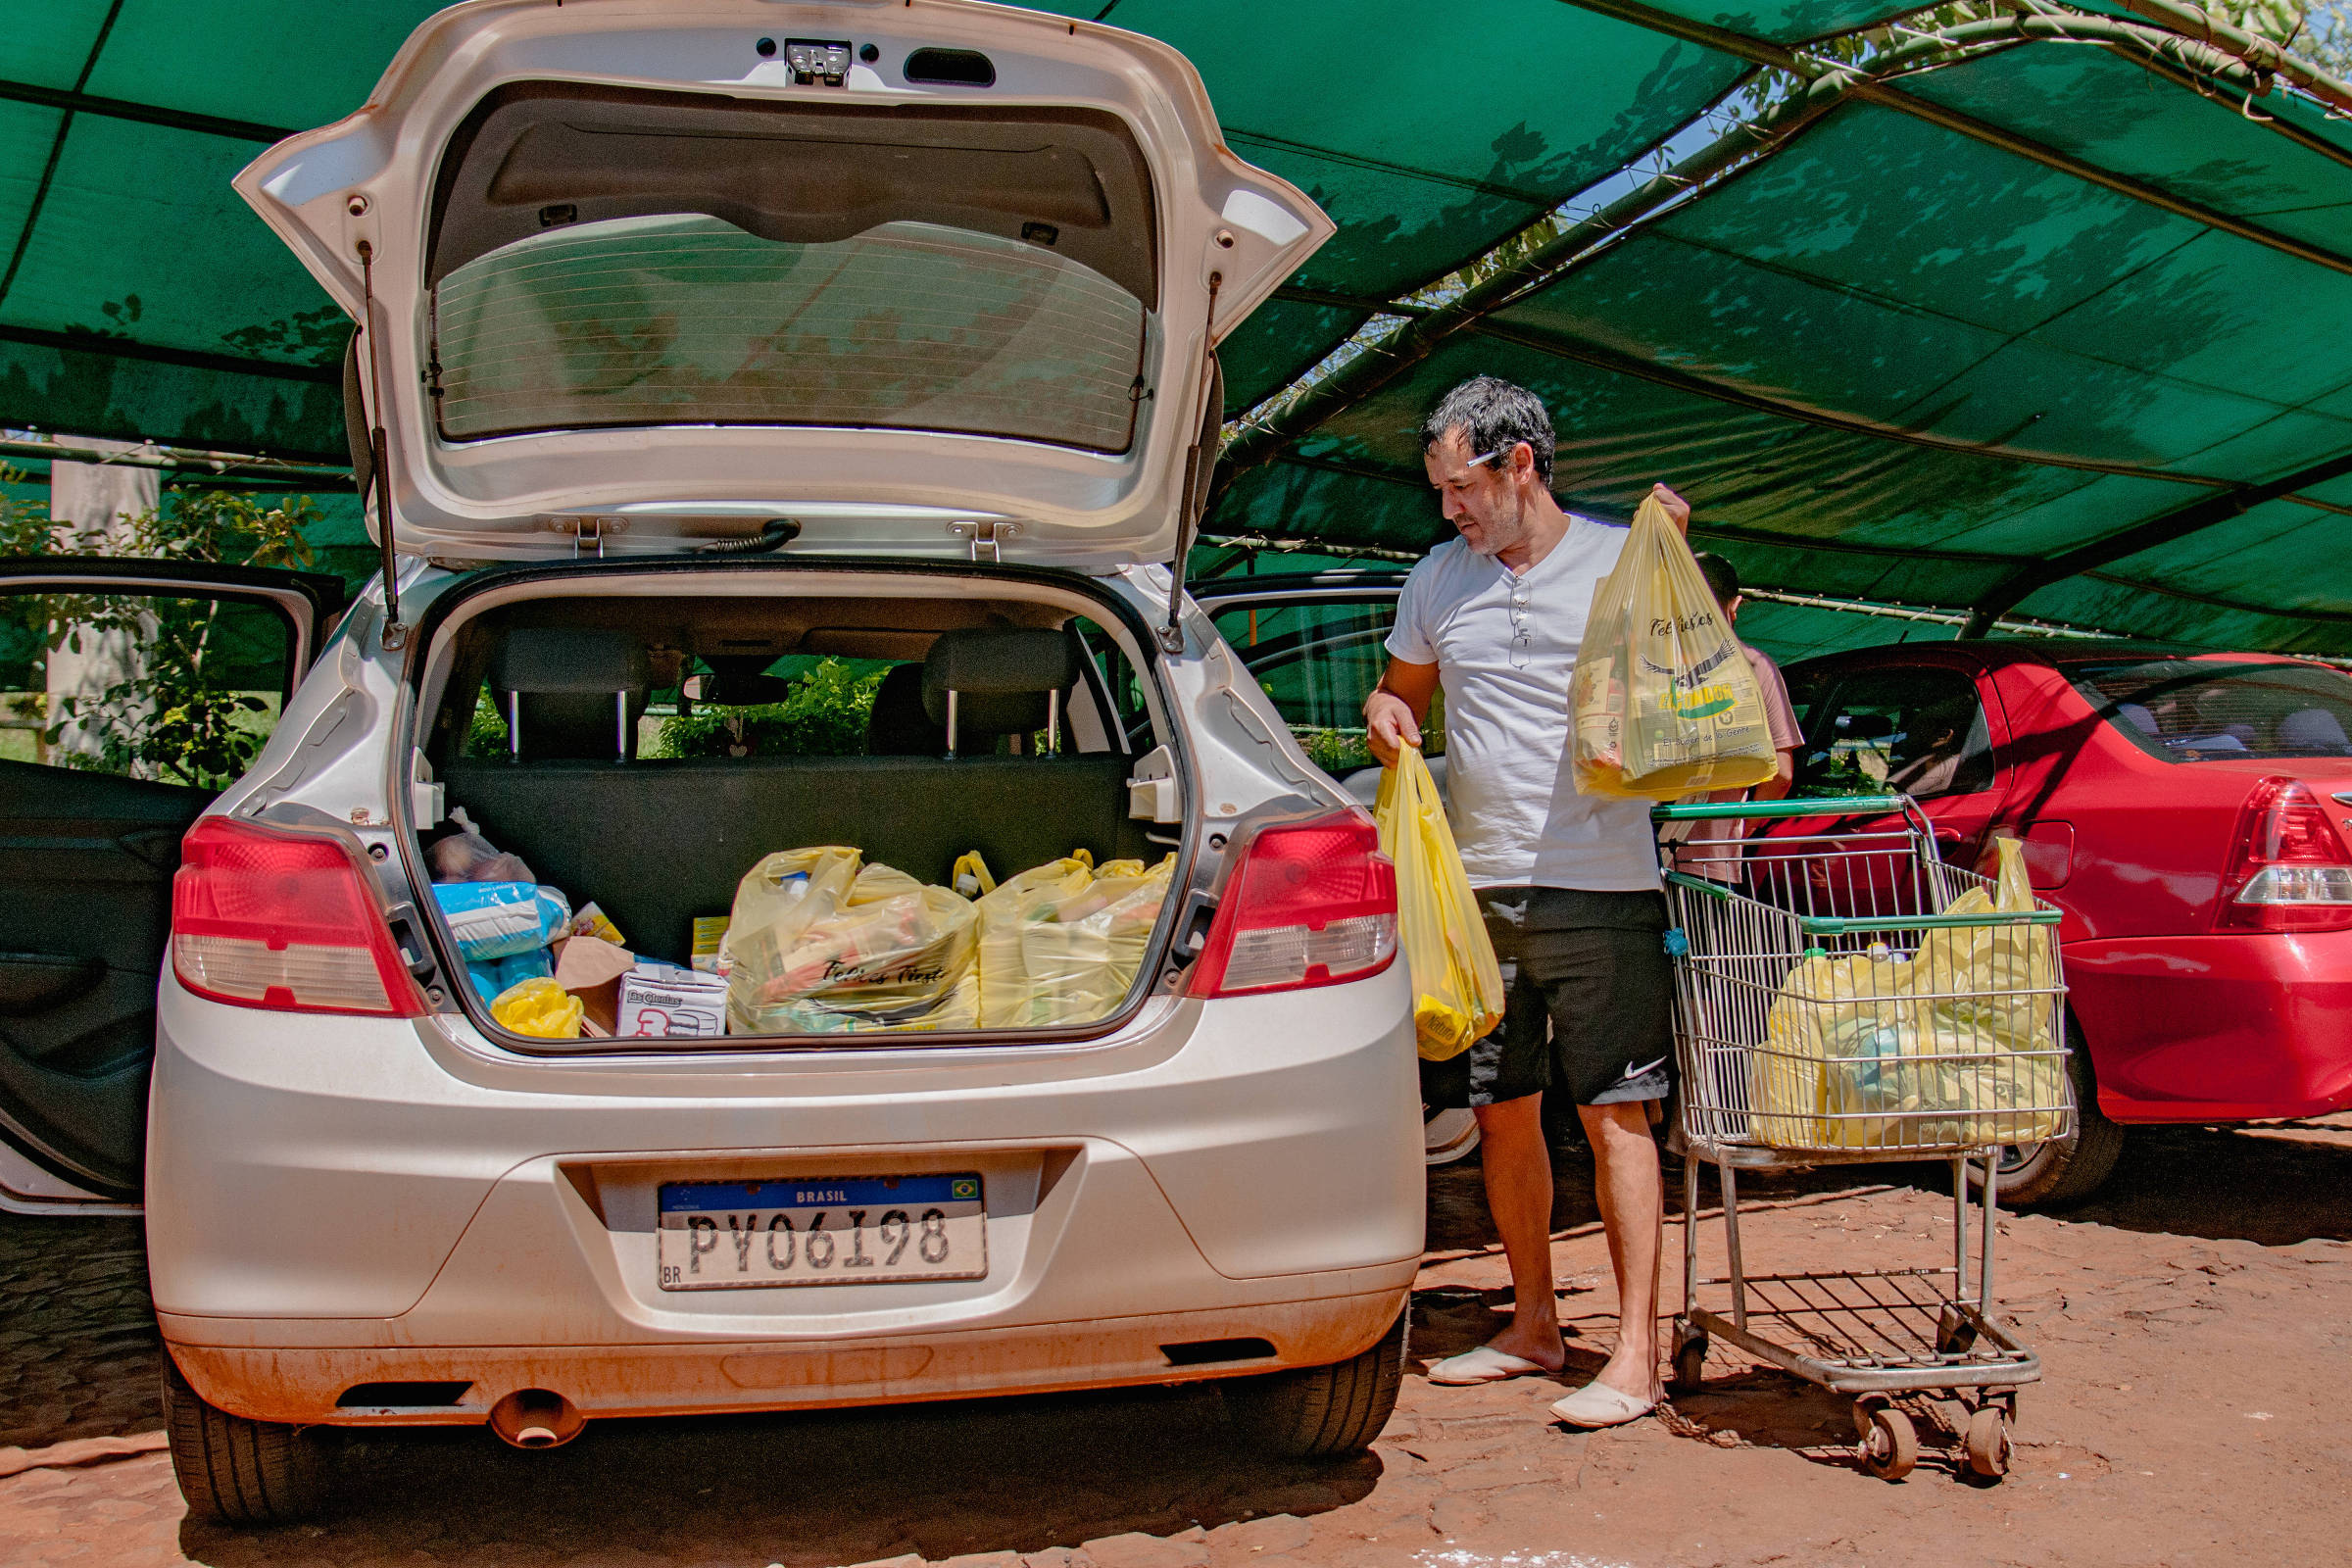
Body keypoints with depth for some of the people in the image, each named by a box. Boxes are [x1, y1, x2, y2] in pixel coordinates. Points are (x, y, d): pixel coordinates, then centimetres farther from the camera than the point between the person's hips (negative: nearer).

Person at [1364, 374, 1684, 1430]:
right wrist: (1387, 713, 0)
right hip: (1480, 887, 5)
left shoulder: (1625, 561, 2)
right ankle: (1534, 1324, 25)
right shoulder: (1438, 581, 12)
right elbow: (1401, 689, 24)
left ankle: (1636, 1352, 4)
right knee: (1503, 1113, 10)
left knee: (1614, 1115, -3)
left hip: (1601, 887, -4)